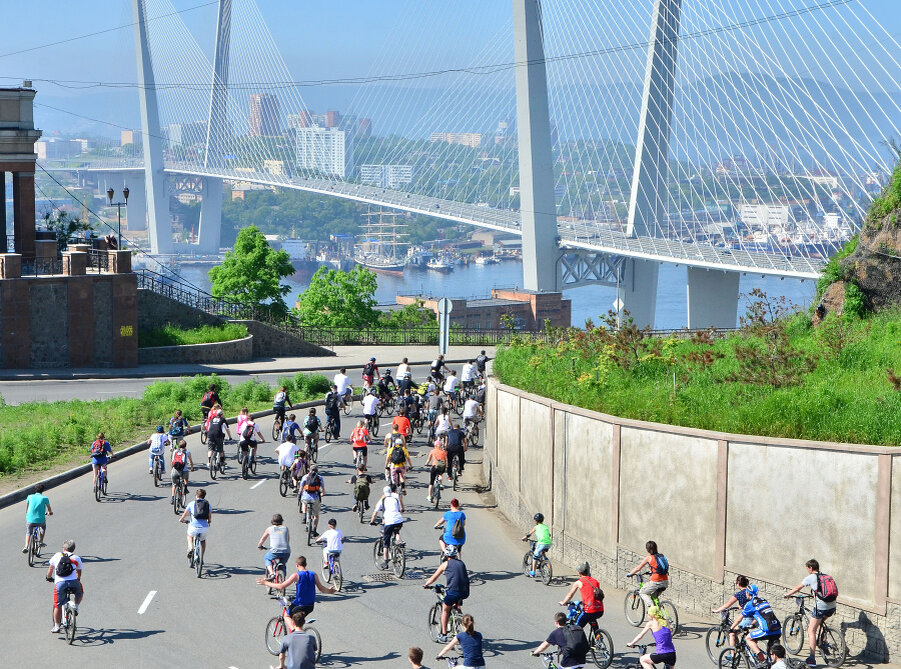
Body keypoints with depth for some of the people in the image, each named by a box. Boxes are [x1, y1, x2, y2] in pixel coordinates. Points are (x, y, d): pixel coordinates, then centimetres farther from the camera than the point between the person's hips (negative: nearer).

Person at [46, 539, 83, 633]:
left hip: (59, 583, 0)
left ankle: (56, 626, 17)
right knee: (80, 592, 33)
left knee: (58, 605, 12)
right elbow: (79, 572, 30)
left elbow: (50, 568, 28)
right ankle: (76, 607, 11)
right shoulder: (76, 558, 18)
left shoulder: (57, 556, 18)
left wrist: (49, 577, 47)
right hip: (73, 583, 0)